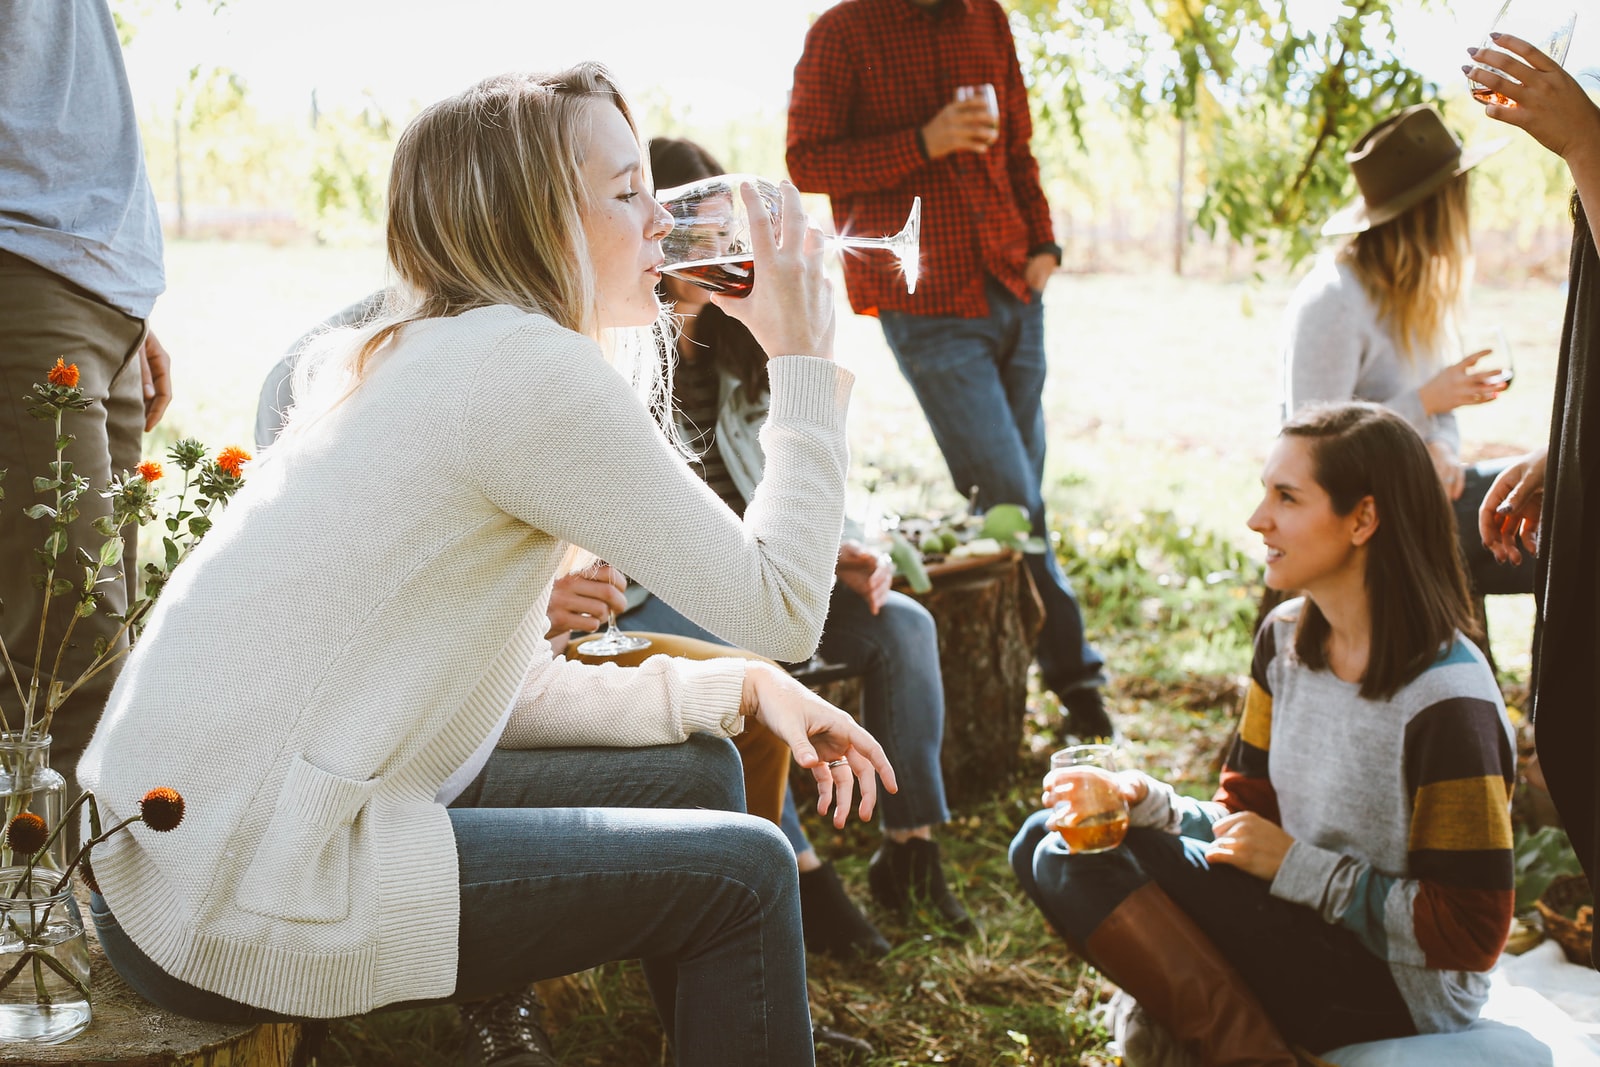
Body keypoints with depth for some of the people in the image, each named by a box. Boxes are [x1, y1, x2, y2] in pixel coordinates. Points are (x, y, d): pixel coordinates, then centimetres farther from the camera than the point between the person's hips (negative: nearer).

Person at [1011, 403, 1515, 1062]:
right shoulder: (1286, 638, 3)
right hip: (1302, 930, 9)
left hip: (1397, 995, -9)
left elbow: (1471, 933, -19)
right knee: (1048, 842, -5)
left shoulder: (1446, 701, -21)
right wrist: (1147, 802, -11)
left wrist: (1296, 865, -17)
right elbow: (1245, 815, 9)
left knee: (1088, 857, -19)